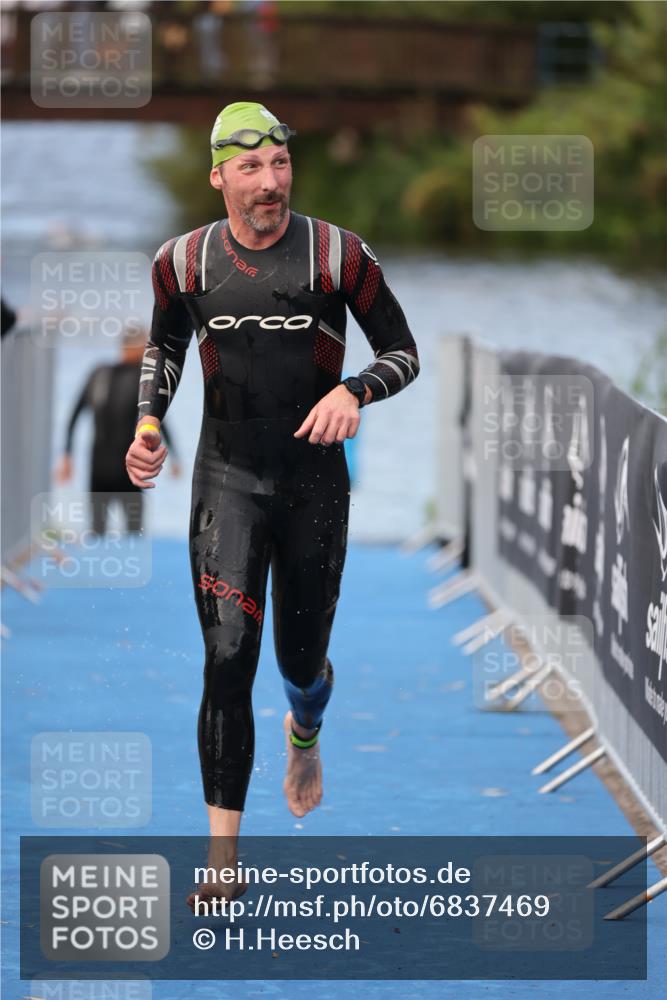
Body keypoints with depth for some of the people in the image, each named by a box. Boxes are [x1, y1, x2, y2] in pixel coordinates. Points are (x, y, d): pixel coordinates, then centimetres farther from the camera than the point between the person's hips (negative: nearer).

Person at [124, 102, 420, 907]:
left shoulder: (338, 256, -8)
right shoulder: (184, 261, -2)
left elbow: (404, 353, 0)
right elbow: (163, 346, 18)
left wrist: (353, 392, -20)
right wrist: (148, 423, 1)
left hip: (315, 482, 0)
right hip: (226, 479, 0)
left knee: (301, 663, 11)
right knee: (228, 662, -12)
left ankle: (303, 735, 51)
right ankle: (224, 854, -8)